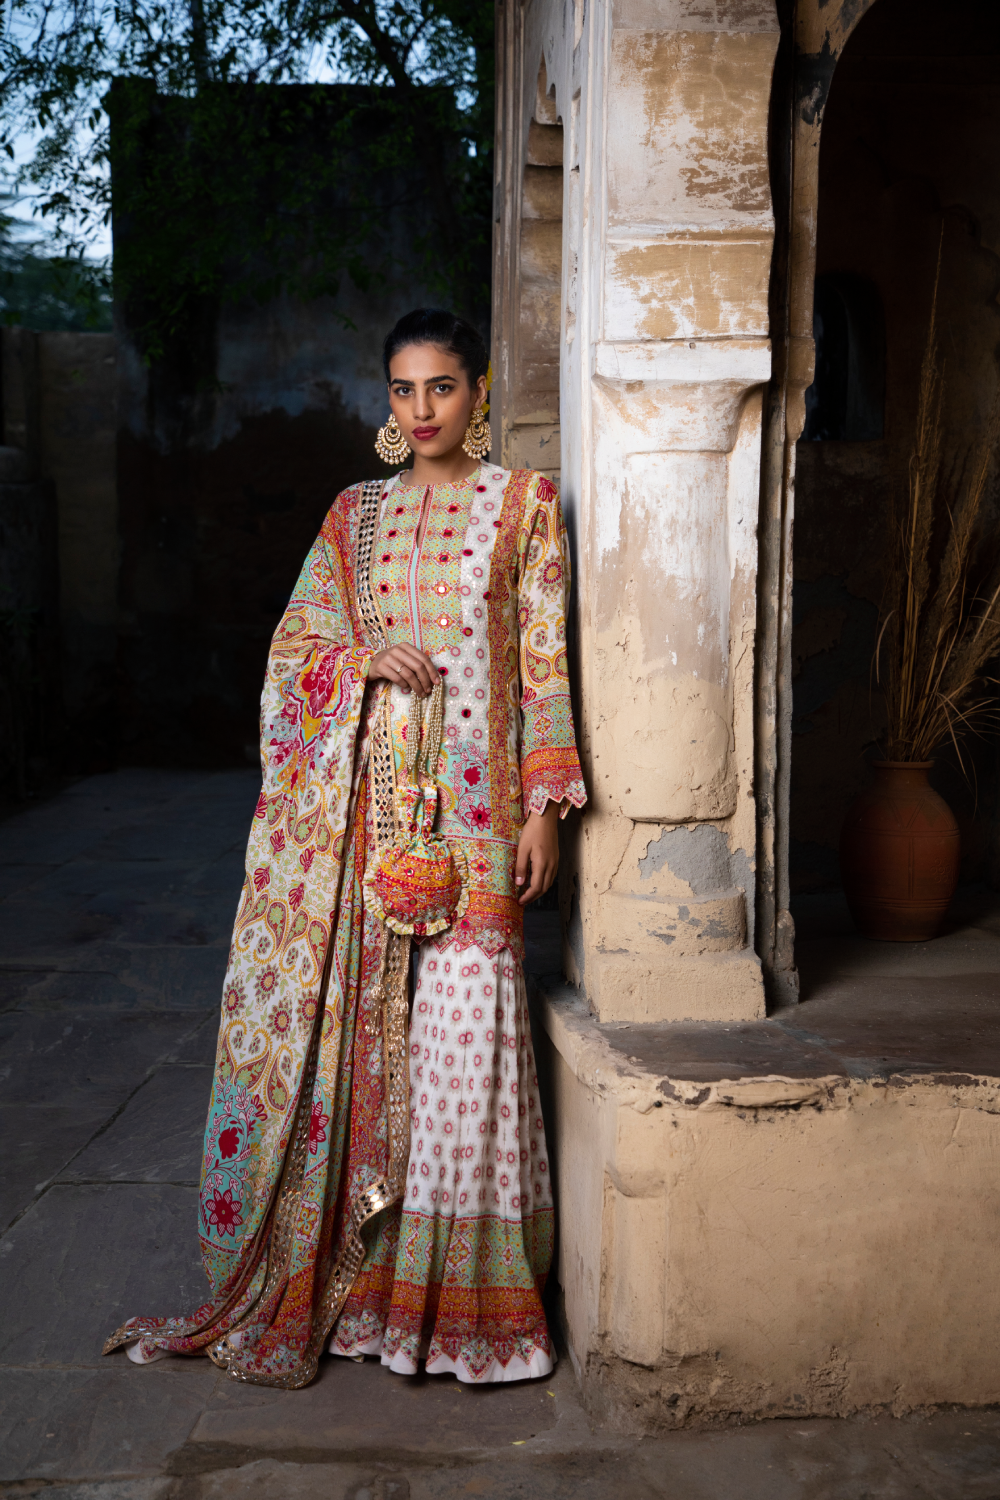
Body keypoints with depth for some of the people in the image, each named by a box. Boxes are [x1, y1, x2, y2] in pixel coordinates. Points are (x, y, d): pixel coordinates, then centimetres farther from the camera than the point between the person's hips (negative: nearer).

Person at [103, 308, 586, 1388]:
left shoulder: (522, 504, 6)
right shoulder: (356, 514, 15)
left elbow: (545, 661, 1)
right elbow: (292, 646, 14)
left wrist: (545, 806, -6)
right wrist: (361, 661, -8)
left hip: (470, 804, -3)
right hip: (361, 802, 3)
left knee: (464, 1033, -3)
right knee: (351, 1024, 3)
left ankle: (463, 1294, 12)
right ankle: (341, 1270, 18)